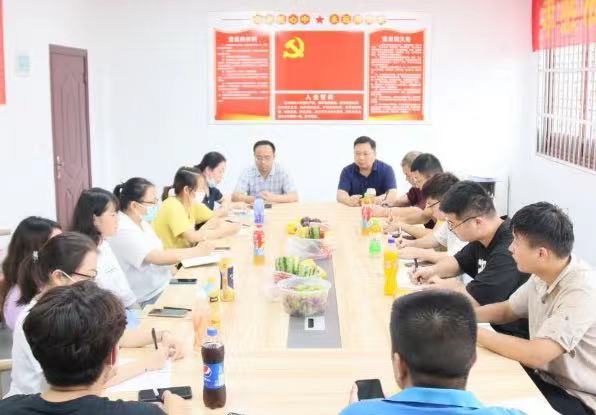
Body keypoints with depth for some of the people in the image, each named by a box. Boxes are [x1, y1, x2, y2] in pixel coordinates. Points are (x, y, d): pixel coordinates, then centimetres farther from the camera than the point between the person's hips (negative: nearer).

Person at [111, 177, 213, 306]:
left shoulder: (142, 222, 9)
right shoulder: (123, 231, -20)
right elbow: (158, 257, -25)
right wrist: (197, 251, -17)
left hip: (164, 284, 9)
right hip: (149, 299, -9)